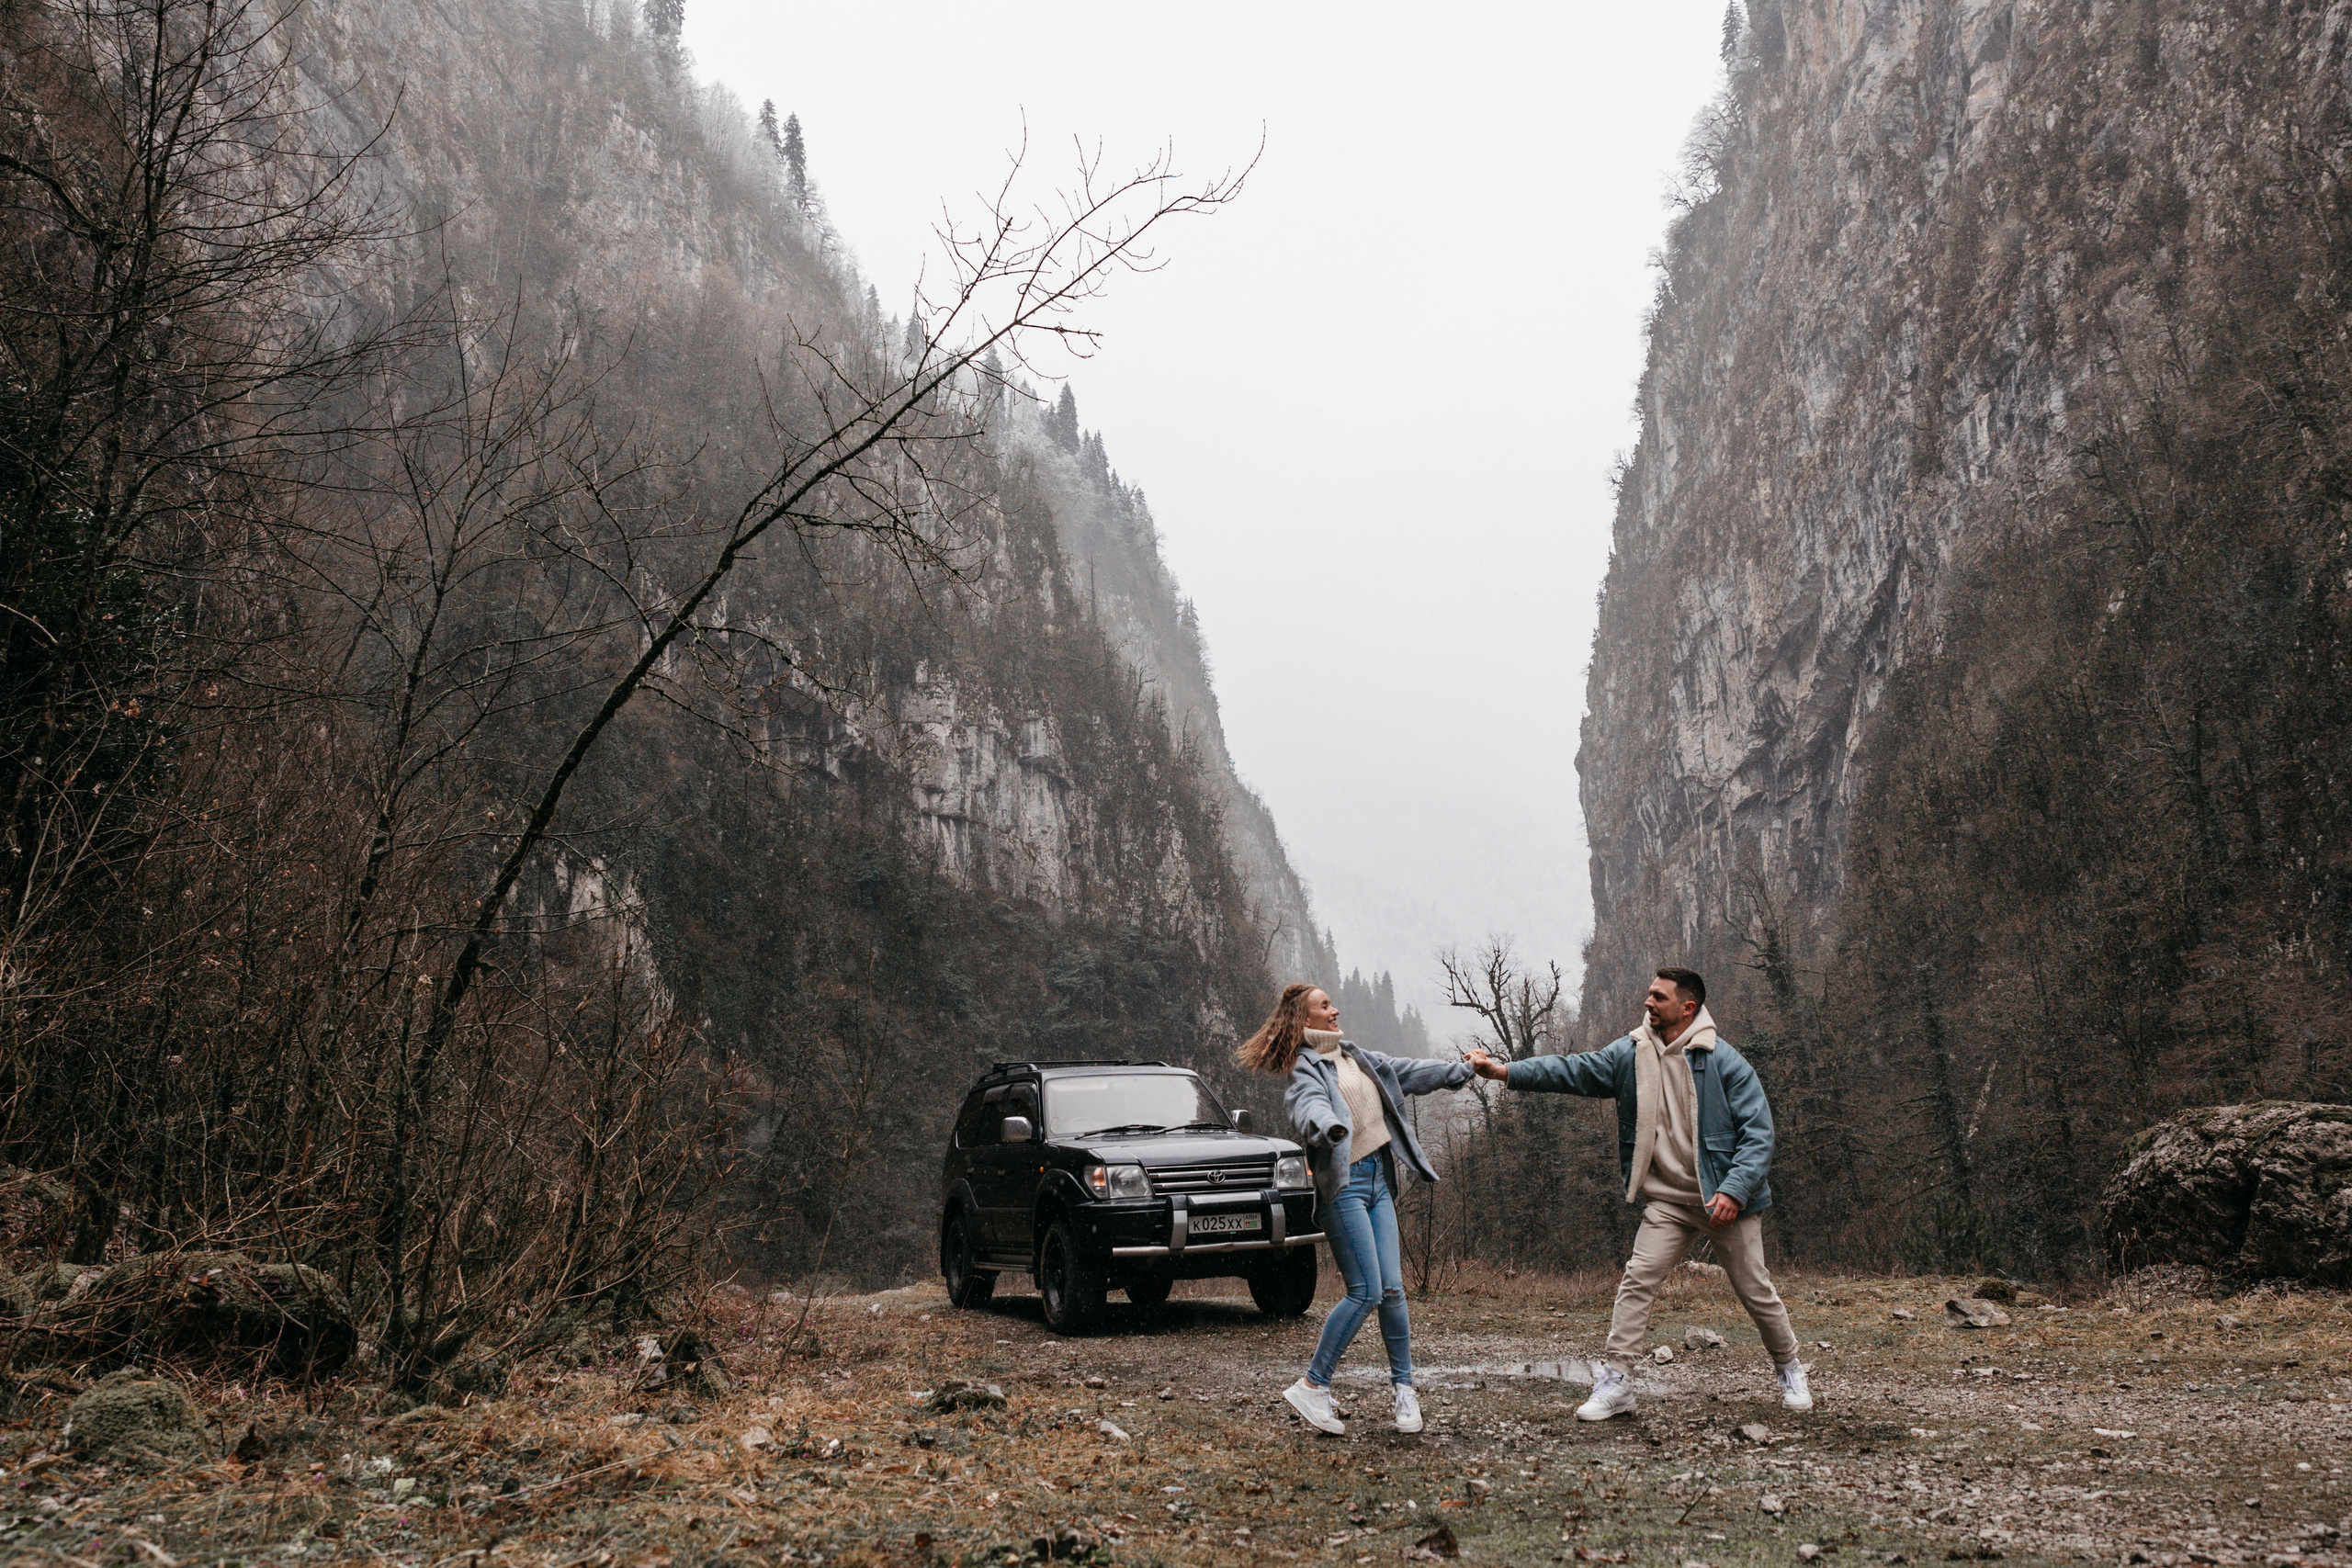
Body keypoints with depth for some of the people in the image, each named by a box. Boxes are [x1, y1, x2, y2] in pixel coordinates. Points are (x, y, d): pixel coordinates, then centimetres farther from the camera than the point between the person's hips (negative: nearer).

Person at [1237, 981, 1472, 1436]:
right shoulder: (1306, 1069, -9)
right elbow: (1310, 1107, -31)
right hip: (1344, 1183, -7)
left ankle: (1403, 1386, 14)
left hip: (1379, 1180, 7)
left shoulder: (1354, 1055, 16)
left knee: (1391, 1288, 2)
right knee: (1366, 1292, -13)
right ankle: (1312, 1387, -5)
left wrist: (1460, 1071, 37)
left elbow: (1405, 1071, 29)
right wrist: (1327, 1126, -54)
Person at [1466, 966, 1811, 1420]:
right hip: (1667, 1201, 3)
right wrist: (1505, 1071, -17)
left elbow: (1758, 1131, -13)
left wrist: (1735, 1190, -23)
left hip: (1726, 1200, -3)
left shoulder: (1723, 1061, -13)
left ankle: (1791, 1372, 32)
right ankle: (1615, 1382, -4)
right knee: (1636, 1282, -9)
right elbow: (1575, 1071, -5)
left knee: (1756, 1291, 9)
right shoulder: (1632, 1054, 0)